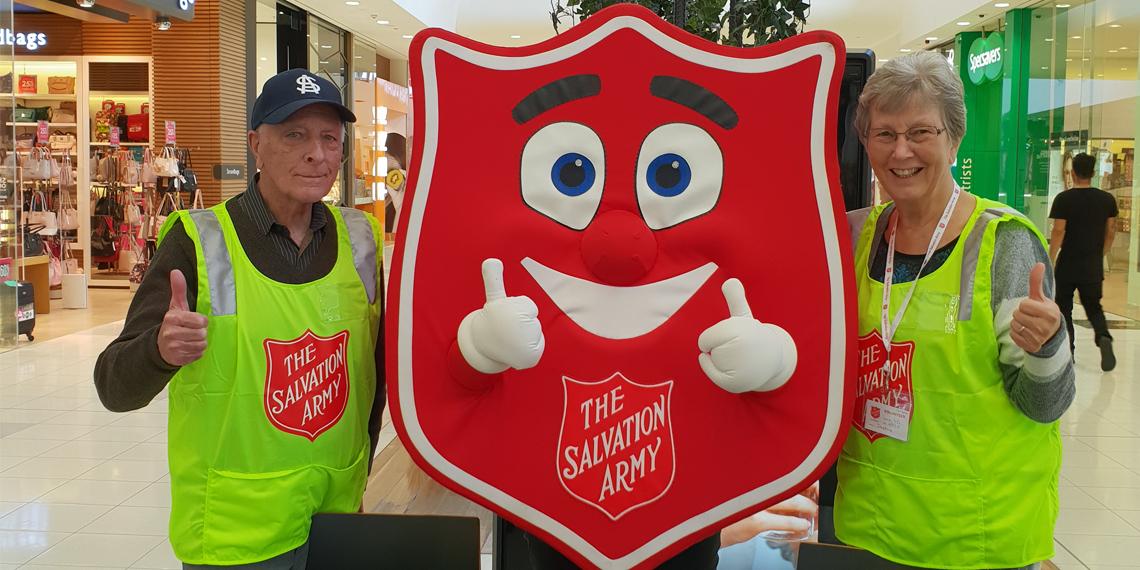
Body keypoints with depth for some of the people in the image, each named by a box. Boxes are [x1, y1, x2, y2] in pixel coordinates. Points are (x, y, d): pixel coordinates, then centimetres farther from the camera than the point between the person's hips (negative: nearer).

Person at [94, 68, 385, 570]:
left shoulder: (359, 238, -1)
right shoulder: (199, 242, -13)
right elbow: (116, 388, -14)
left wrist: (359, 472, 12)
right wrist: (159, 349, -34)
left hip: (340, 514, 4)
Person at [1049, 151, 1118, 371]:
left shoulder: (1064, 199, -10)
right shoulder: (1107, 199, 1)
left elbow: (1058, 232, -14)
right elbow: (1111, 232, 6)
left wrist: (1050, 261, -8)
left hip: (1067, 265, -3)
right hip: (1094, 267, 3)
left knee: (1064, 307, 12)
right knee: (1093, 307, 15)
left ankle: (1067, 350, 13)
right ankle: (1103, 337, -11)